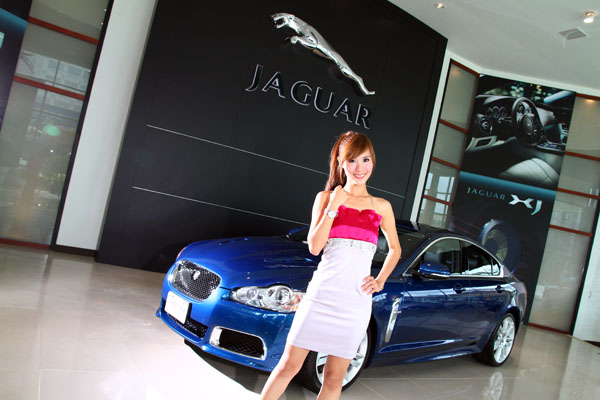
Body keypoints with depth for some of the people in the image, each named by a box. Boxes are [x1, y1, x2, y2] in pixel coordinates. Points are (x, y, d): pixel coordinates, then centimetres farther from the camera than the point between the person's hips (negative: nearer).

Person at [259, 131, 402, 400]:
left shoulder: (381, 206, 9)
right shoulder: (326, 197, 5)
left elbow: (395, 248, 22)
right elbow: (314, 247, -4)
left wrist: (380, 281, 8)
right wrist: (333, 207, -10)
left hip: (356, 299, 2)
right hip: (322, 293, -1)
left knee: (334, 377, 8)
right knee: (289, 365, 2)